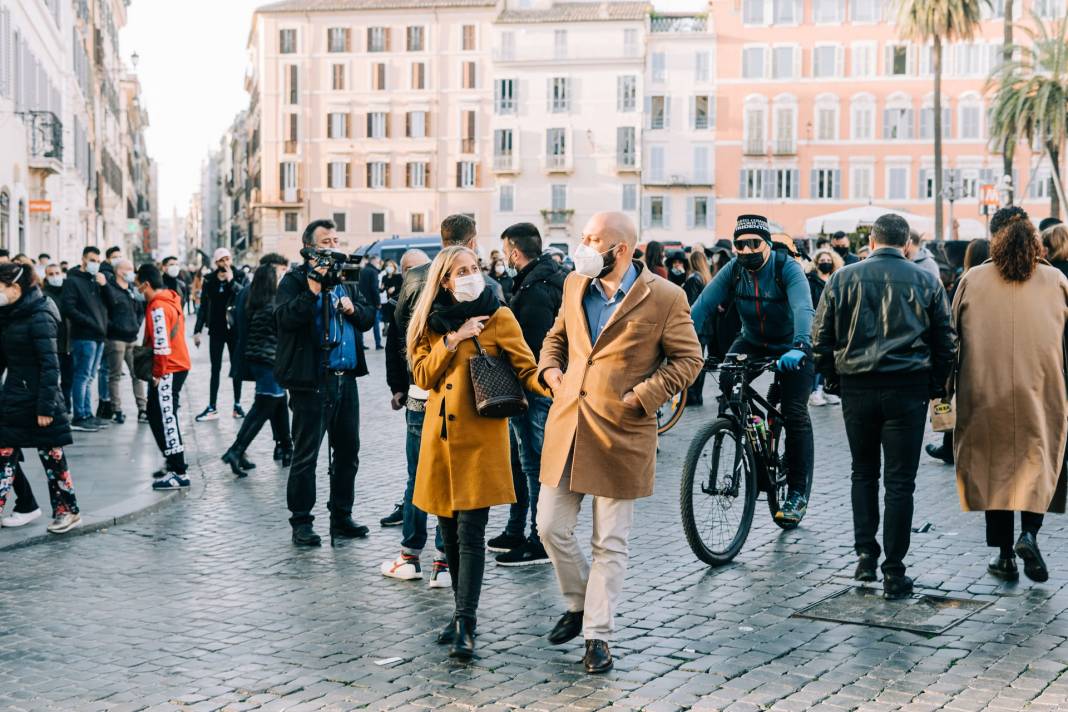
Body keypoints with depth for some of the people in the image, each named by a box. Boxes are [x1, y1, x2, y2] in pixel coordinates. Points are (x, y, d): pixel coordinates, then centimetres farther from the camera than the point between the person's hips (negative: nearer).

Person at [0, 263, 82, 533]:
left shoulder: (40, 318, -16)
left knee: (52, 456, 4)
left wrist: (46, 407, -20)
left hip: (38, 400, -8)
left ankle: (68, 511, 17)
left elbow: (50, 366, -18)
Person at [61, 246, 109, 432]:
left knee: (89, 377, 12)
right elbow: (68, 308, -13)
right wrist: (90, 323, -16)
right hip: (83, 336, -7)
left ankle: (87, 415, 18)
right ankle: (79, 418, -3)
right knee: (82, 377, -6)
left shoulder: (96, 279, 17)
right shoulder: (73, 280, -4)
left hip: (98, 335, 7)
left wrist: (104, 285, -4)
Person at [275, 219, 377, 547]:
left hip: (346, 378, 7)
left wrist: (353, 309, -4)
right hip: (311, 381, -7)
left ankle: (341, 516, 25)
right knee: (306, 455, -1)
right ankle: (301, 522, 8)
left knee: (348, 452, 13)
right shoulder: (294, 280, -4)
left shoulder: (346, 280, 17)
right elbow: (284, 317, -20)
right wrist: (314, 289, -25)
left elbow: (369, 317, 16)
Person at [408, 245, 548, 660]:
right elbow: (422, 376, 2)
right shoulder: (432, 322, 11)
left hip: (480, 438, -4)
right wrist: (453, 339, -9)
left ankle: (466, 626, -10)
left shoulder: (498, 318, 0)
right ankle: (463, 613, 23)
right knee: (449, 531, 9)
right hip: (440, 438, 4)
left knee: (470, 531, -11)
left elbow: (526, 369, -6)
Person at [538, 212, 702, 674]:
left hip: (621, 432, -5)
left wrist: (642, 396, -12)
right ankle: (579, 604, 31)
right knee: (552, 527, 7)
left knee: (610, 543, 3)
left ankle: (598, 635, 14)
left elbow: (688, 358, -3)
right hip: (566, 426, 5)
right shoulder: (575, 286, 9)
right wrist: (550, 368, 4)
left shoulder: (664, 297, -8)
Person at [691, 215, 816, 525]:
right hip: (753, 342, 4)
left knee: (795, 415, -12)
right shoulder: (733, 270, -12)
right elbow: (704, 305, -21)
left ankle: (798, 493, -3)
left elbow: (803, 309, -39)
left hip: (792, 348, -4)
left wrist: (799, 347, -57)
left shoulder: (788, 269, -24)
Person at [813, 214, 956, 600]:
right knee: (900, 480, 2)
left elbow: (821, 337, 3)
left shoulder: (843, 278, 2)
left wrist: (832, 377, 16)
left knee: (863, 471, 18)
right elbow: (947, 342, 5)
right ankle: (894, 573, 4)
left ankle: (865, 554, 12)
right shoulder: (926, 281, 2)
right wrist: (936, 385, 16)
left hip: (857, 389, 1)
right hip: (908, 389, -1)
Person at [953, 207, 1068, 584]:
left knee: (994, 465, 8)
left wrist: (949, 388, 15)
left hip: (986, 392, 0)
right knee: (1038, 459, 10)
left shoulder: (972, 280, -1)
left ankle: (1004, 554, 10)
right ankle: (1029, 532, -12)